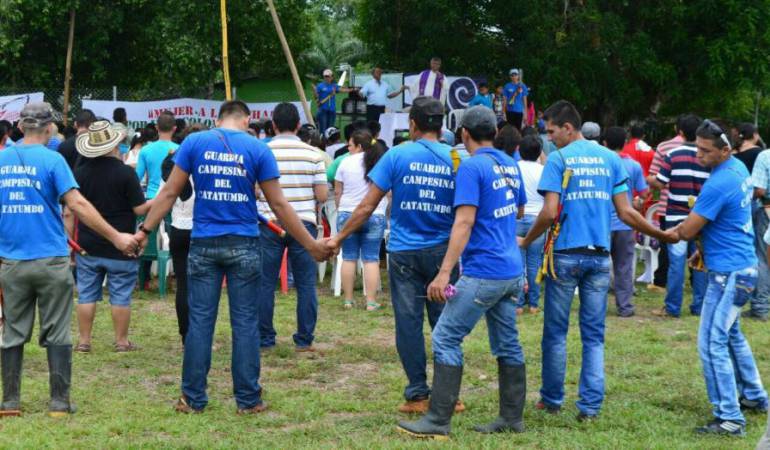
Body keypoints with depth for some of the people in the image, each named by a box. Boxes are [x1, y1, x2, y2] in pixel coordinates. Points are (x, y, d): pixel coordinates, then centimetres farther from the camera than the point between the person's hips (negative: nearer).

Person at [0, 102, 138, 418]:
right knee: (56, 334, 4)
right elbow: (77, 205, -16)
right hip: (50, 260, -4)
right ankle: (59, 403, 6)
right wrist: (116, 237, -14)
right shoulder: (52, 160, -8)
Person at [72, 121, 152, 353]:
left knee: (86, 294, 9)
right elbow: (140, 209, -10)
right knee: (120, 296, 6)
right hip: (120, 247, -3)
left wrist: (72, 242, 16)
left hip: (88, 246, 3)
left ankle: (84, 341, 12)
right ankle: (122, 341, 12)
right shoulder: (126, 173, -13)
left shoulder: (80, 172, -1)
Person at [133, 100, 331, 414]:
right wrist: (311, 244, 5)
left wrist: (145, 230, 8)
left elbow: (170, 192, 0)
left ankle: (193, 398, 8)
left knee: (200, 320, 5)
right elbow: (278, 204, -2)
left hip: (204, 244, 1)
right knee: (245, 322, 4)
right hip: (244, 246, -1)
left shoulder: (195, 142, 1)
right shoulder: (257, 149, -2)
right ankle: (248, 400, 7)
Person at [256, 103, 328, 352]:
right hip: (303, 224, 0)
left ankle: (264, 339, 11)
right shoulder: (313, 154, -2)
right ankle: (304, 340, 9)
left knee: (265, 284, 7)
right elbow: (323, 195, -3)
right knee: (306, 284, 7)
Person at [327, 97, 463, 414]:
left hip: (404, 252, -2)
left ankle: (418, 395, 6)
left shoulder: (397, 156, -4)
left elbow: (367, 206, -4)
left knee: (409, 323, 3)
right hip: (443, 251, 2)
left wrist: (339, 238, 5)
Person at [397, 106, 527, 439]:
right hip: (512, 271, 9)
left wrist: (444, 273, -23)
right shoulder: (510, 165, 12)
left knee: (446, 338, -5)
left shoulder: (471, 167, -13)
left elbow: (464, 223, -20)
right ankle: (512, 418, 17)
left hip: (483, 272, -9)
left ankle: (438, 421, -7)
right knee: (507, 344, 12)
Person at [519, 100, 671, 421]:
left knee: (556, 333, 9)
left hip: (566, 254, -3)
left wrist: (526, 241, 1)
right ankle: (590, 406, 4)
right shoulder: (610, 158, 7)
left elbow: (550, 213, -14)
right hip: (599, 256, 4)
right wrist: (663, 235, 15)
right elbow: (626, 213, 3)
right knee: (594, 335, 7)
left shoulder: (558, 159, -6)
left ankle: (552, 400, 18)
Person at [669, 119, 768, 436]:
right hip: (744, 266, 10)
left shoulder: (718, 184, -24)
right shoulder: (739, 168, 6)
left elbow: (688, 231, -16)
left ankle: (730, 419, -8)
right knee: (730, 334, 25)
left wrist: (672, 233, 5)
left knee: (712, 344, -9)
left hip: (729, 273, -10)